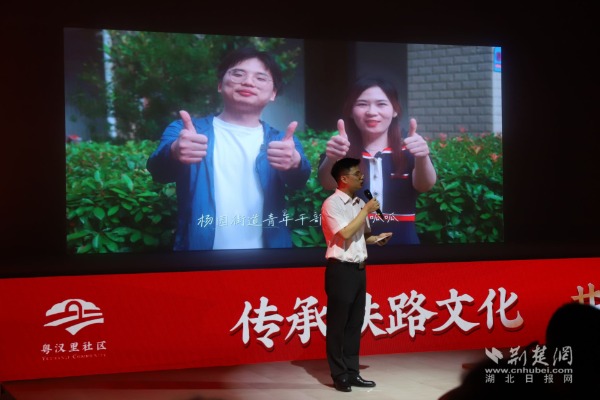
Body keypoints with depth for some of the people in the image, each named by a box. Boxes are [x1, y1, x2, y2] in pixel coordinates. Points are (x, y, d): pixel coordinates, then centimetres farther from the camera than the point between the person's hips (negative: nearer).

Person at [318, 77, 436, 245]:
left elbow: (425, 185, -19)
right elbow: (328, 183, -21)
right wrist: (332, 159, -43)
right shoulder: (344, 149, -2)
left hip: (401, 239, 0)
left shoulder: (406, 148, -1)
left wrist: (422, 158, -40)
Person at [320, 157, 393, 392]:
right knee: (338, 324, 1)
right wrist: (366, 210, -14)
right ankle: (339, 375, 8)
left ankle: (352, 373, 19)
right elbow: (346, 233, -22)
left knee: (355, 323, 11)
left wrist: (377, 239, 2)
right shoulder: (332, 204, -11)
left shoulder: (360, 203, 13)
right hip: (341, 269, -8)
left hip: (359, 269, 8)